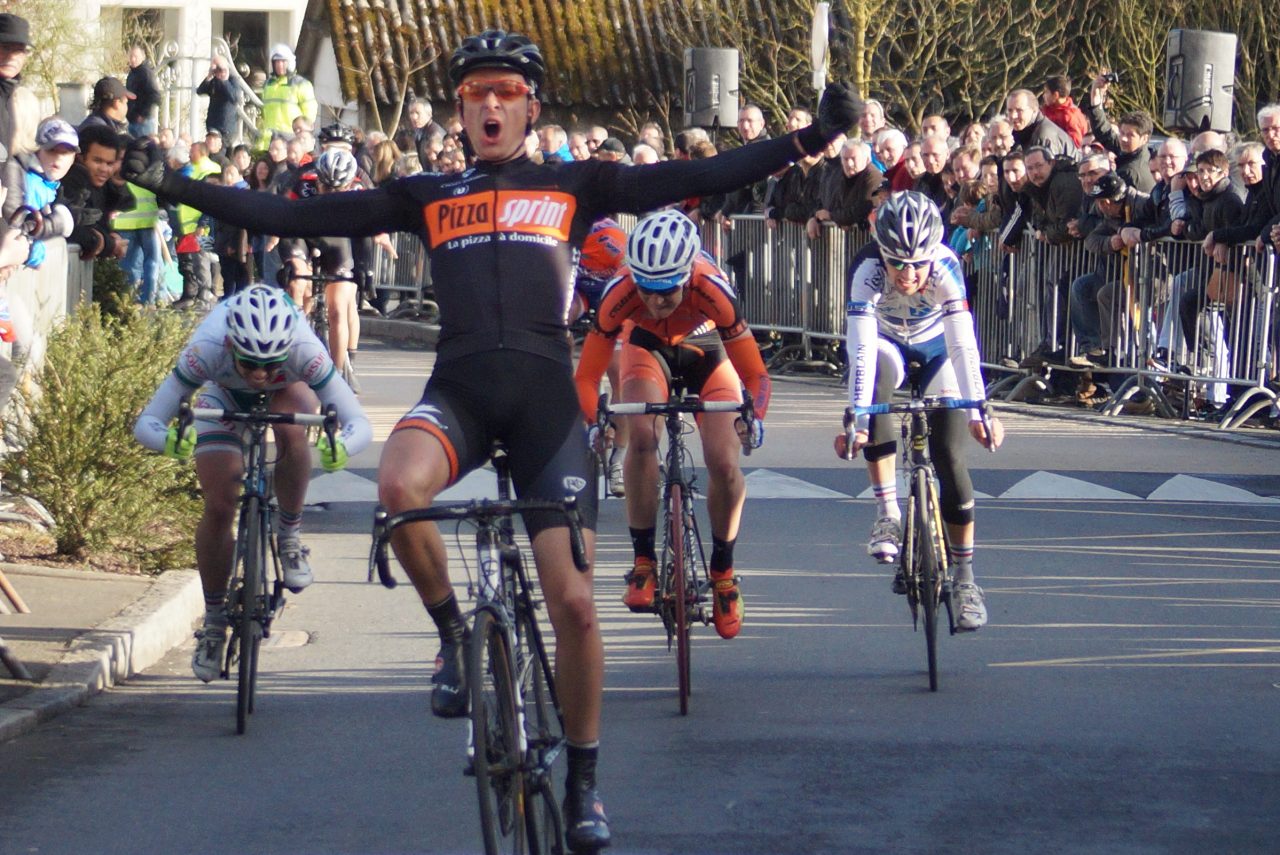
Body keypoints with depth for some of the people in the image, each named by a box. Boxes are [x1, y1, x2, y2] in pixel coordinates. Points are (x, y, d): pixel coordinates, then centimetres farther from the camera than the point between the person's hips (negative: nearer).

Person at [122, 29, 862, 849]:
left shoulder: (573, 186, 13)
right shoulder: (427, 197, 15)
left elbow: (695, 178, 5)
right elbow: (298, 217, 12)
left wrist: (808, 139, -5)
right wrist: (175, 185, 6)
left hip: (546, 396, 0)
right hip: (459, 389, 0)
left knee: (573, 600, -7)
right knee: (400, 488, -35)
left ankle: (583, 782, 12)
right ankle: (452, 633, -7)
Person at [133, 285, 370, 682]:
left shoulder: (305, 350, -42)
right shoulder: (206, 350, -41)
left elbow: (359, 422, -41)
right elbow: (145, 423, -39)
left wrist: (341, 448, -64)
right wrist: (169, 440, -62)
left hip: (288, 390, 0)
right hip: (224, 393, 0)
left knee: (291, 431, -36)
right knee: (218, 508, -12)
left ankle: (290, 535, -12)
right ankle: (213, 621, 7)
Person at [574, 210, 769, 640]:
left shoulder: (712, 290, -39)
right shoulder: (620, 293, -36)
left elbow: (754, 373, -31)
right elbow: (587, 374, -26)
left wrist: (754, 416, -48)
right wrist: (591, 421, -43)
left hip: (705, 349, 0)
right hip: (648, 347, 0)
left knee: (724, 463, -16)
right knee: (642, 434, -29)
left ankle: (723, 571, 9)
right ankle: (644, 562, -16)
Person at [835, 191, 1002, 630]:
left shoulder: (946, 268, -33)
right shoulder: (867, 271, -35)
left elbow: (963, 345, -37)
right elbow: (862, 349, -41)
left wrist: (979, 411, -45)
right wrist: (856, 420, -49)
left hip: (935, 346, 0)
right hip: (887, 343, 0)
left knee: (948, 456, -13)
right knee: (877, 369, -35)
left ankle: (964, 576, 1)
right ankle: (887, 513, -30)